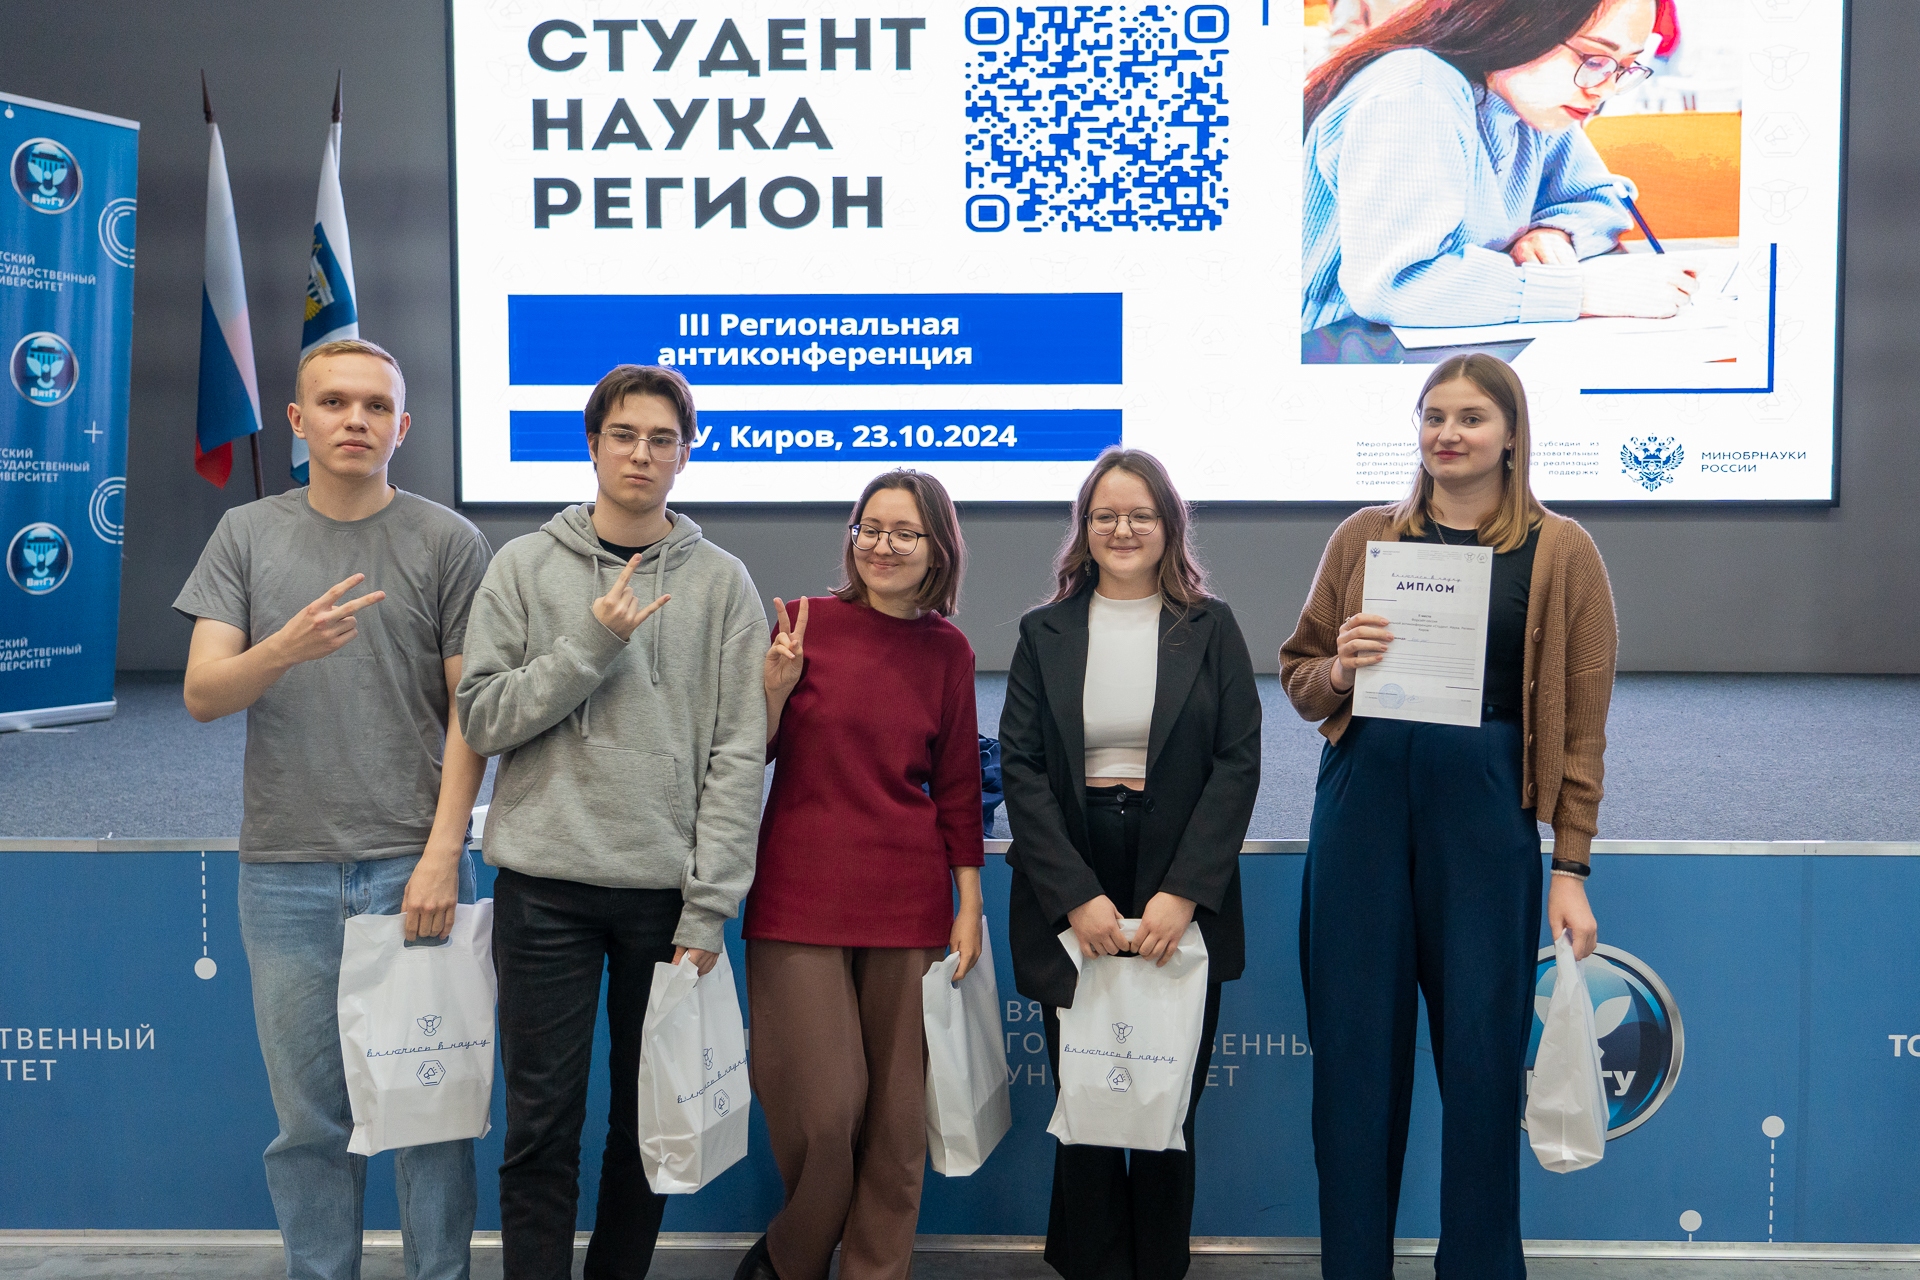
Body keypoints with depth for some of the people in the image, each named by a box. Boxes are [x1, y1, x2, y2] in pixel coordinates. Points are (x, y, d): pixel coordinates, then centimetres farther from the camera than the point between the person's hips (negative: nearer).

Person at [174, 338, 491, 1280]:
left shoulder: (447, 542, 2)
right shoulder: (247, 535, 8)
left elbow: (470, 714, 0)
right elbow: (202, 695, 1)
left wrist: (441, 855, -9)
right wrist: (286, 648, -20)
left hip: (414, 865, -1)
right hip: (285, 872, 2)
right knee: (310, 1118, 9)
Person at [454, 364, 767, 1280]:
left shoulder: (722, 582, 3)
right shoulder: (525, 566, 4)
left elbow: (737, 755, -1)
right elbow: (482, 718, -3)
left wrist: (710, 905, -7)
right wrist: (590, 645, -13)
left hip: (668, 891, 1)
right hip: (545, 882, 0)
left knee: (651, 1118, 12)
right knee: (542, 1125, 5)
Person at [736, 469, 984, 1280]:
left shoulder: (948, 651, 5)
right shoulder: (804, 623, -1)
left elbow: (957, 787, 10)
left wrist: (970, 906, 8)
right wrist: (774, 688, -16)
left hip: (908, 906, 2)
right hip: (801, 899, -2)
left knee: (897, 1111, 6)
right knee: (822, 1107, -2)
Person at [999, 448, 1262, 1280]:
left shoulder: (1210, 628, 7)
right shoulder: (1045, 633, 8)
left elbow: (1238, 763, -1)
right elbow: (1019, 769, 1)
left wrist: (1182, 894, -11)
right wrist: (1076, 898, -10)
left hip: (1180, 900, 0)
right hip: (1070, 903, 0)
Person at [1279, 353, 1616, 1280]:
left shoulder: (1559, 552, 5)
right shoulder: (1365, 537, 10)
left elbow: (1581, 724, 2)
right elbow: (1297, 676, 15)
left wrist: (1570, 869, -2)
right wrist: (1339, 670, -8)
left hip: (1485, 806, -2)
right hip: (1363, 798, 2)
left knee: (1482, 1054, 3)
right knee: (1355, 1048, 6)